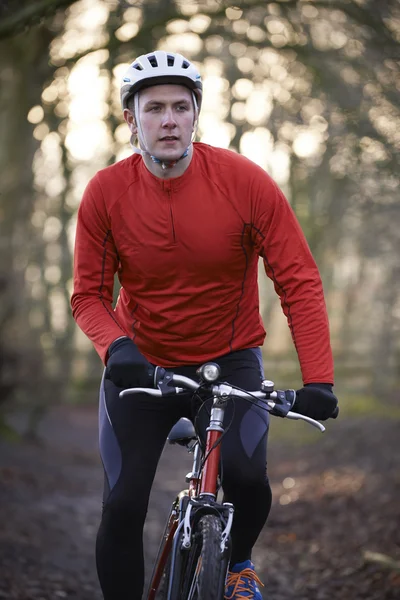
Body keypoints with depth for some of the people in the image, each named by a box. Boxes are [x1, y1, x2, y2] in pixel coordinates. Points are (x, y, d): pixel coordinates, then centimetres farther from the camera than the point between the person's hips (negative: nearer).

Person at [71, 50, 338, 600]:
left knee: (247, 478, -23)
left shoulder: (245, 181, -16)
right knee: (122, 508, -10)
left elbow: (299, 282, -15)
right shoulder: (105, 192, -13)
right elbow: (89, 295, -7)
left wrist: (318, 379, -25)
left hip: (229, 361, -1)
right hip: (140, 364, 1)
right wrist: (115, 346, -29)